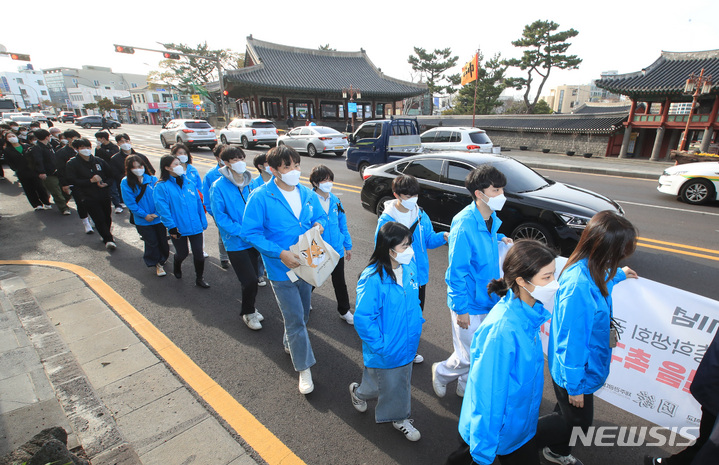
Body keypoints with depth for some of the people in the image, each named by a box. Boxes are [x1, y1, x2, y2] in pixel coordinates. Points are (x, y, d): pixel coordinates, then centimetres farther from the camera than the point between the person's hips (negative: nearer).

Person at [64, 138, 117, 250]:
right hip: (88, 197, -3)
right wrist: (90, 181, -17)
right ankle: (108, 240, -3)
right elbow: (72, 181, -8)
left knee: (107, 217, 6)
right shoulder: (72, 164, -1)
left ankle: (106, 235, 31)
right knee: (99, 218, -11)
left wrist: (105, 183, -4)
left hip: (104, 194, 3)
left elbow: (110, 175, 16)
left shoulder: (99, 161, 9)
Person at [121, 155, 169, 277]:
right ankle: (156, 264, 27)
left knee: (162, 241, 12)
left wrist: (157, 213, -14)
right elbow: (130, 203, -8)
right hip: (142, 221, -2)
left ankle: (161, 261, 38)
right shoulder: (126, 183, -6)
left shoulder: (152, 179, -1)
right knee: (152, 242, 5)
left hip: (158, 217, 2)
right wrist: (144, 215, -13)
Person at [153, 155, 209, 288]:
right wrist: (171, 227, -16)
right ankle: (176, 268, 47)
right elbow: (162, 208, -12)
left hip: (195, 226, 3)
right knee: (182, 253, 13)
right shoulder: (162, 186, -8)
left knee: (198, 254, 4)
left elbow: (198, 202, 9)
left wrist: (203, 221, 8)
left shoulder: (188, 182, 7)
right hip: (178, 228, -3)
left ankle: (200, 279, 22)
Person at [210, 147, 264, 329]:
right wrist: (241, 231, -20)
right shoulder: (218, 187, -13)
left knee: (252, 278, 16)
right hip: (235, 243, -5)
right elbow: (220, 216, -13)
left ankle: (250, 309, 40)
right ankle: (247, 312, 21)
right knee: (250, 280, -5)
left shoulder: (250, 183, 2)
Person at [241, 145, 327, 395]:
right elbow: (251, 232, -17)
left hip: (305, 264, 6)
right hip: (281, 270, -5)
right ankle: (304, 369, 19)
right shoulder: (260, 197, -16)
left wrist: (319, 224, -11)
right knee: (295, 320, 1)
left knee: (302, 314, 23)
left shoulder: (307, 194, 0)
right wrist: (280, 253, -26)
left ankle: (290, 343, 51)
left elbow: (321, 216, 14)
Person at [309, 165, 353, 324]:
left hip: (336, 250, 3)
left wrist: (348, 245, 11)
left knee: (340, 282, 16)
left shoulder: (335, 201, -3)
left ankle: (344, 311, 35)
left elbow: (343, 224, 7)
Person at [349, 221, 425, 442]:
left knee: (401, 384, 25)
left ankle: (400, 418, 52)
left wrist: (417, 323, 7)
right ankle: (358, 391, 52)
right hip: (385, 350, -6)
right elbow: (362, 318, -26)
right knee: (385, 384, 19)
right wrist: (380, 346, -20)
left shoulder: (410, 266, -9)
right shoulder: (372, 279, -32)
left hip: (406, 343, 6)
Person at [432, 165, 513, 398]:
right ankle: (441, 372, 39)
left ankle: (466, 387, 46)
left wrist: (499, 237, 3)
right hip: (470, 304, -8)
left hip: (488, 299, 8)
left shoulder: (492, 218, -1)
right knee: (470, 357, 7)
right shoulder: (464, 225, -26)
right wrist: (461, 308, -18)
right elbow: (457, 271, -22)